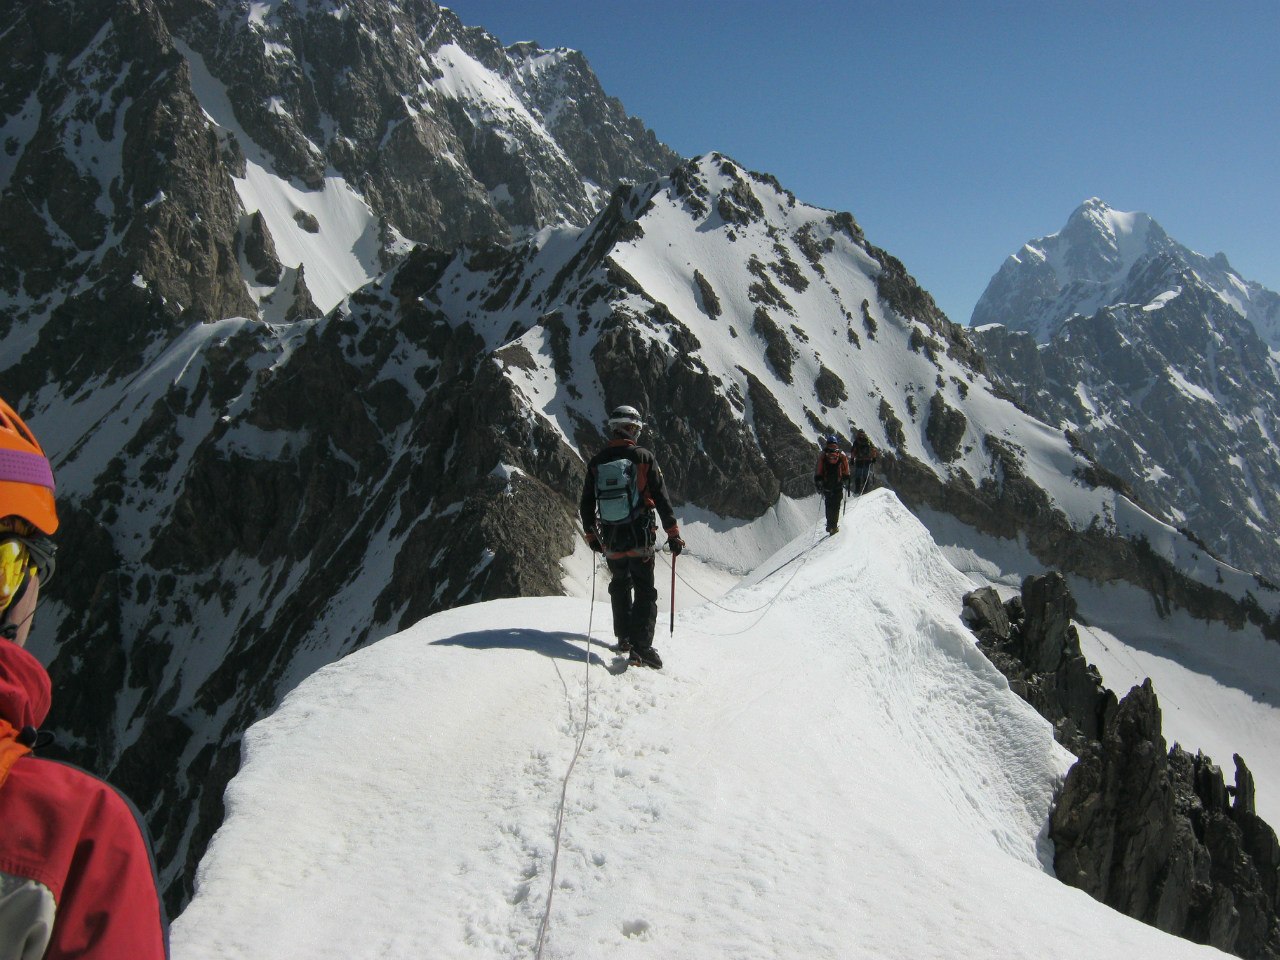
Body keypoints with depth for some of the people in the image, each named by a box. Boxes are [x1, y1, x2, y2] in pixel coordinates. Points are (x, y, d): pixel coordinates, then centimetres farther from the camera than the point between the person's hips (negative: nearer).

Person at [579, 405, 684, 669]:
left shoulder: (596, 462, 3)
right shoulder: (643, 457, -8)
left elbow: (586, 504, 9)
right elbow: (662, 499, -7)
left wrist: (591, 536, 22)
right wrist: (673, 534, -1)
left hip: (610, 541, 4)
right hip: (640, 539, -3)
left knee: (620, 586, 23)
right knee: (644, 591, 1)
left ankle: (624, 636, 27)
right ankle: (641, 645, -11)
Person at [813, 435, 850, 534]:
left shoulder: (822, 455, 1)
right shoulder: (842, 455, -2)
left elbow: (818, 471, 0)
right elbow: (846, 472, 0)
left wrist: (818, 483, 6)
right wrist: (846, 481, 12)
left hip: (826, 484, 2)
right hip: (838, 485, -2)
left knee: (829, 504, 16)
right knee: (836, 505, 3)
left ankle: (830, 524, 14)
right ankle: (834, 525, -3)